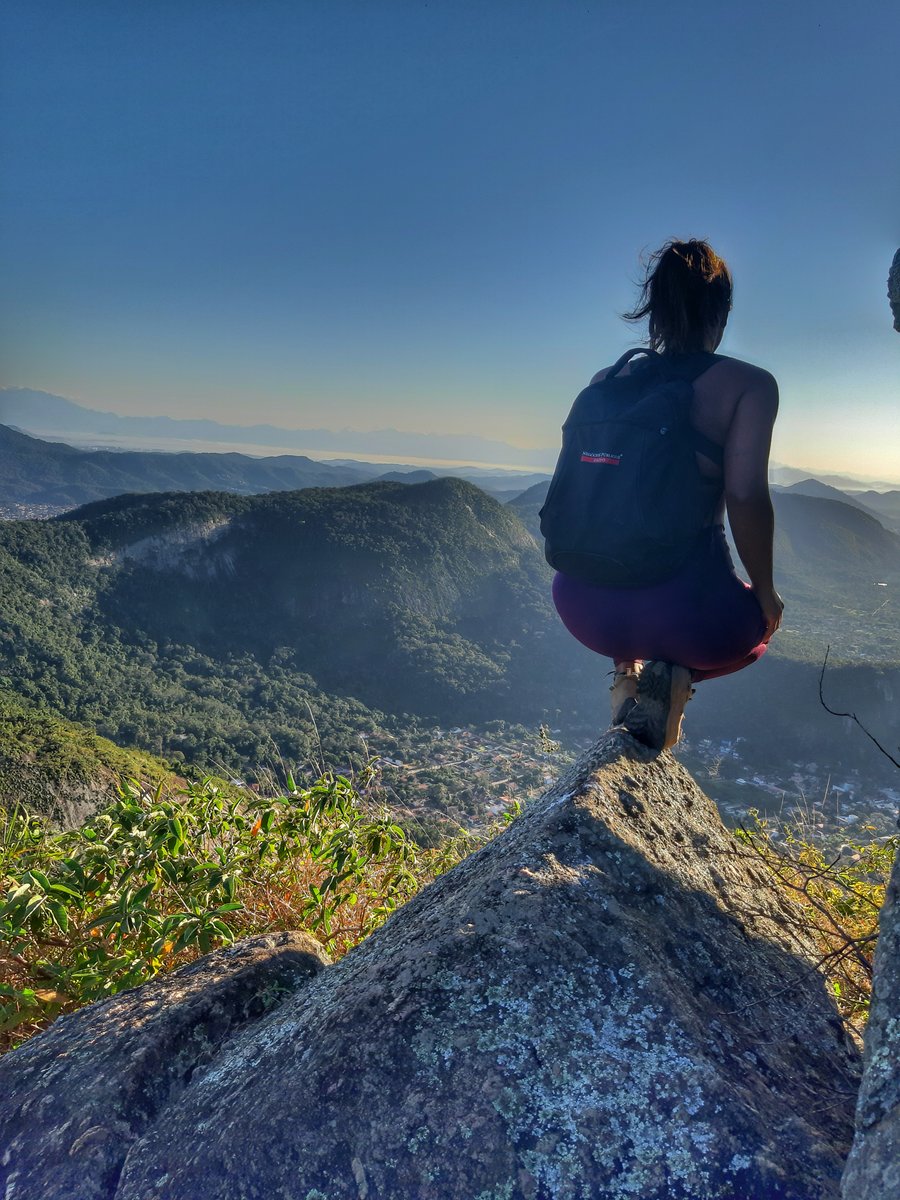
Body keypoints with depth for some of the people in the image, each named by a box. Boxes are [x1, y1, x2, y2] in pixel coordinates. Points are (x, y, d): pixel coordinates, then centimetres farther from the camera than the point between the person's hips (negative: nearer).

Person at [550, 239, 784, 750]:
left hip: (585, 607, 5)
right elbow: (746, 497, -11)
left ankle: (628, 668, 12)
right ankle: (677, 673, 1)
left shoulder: (606, 382, 10)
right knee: (758, 623, 33)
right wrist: (765, 590, 5)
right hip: (686, 608, -4)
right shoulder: (749, 384, -1)